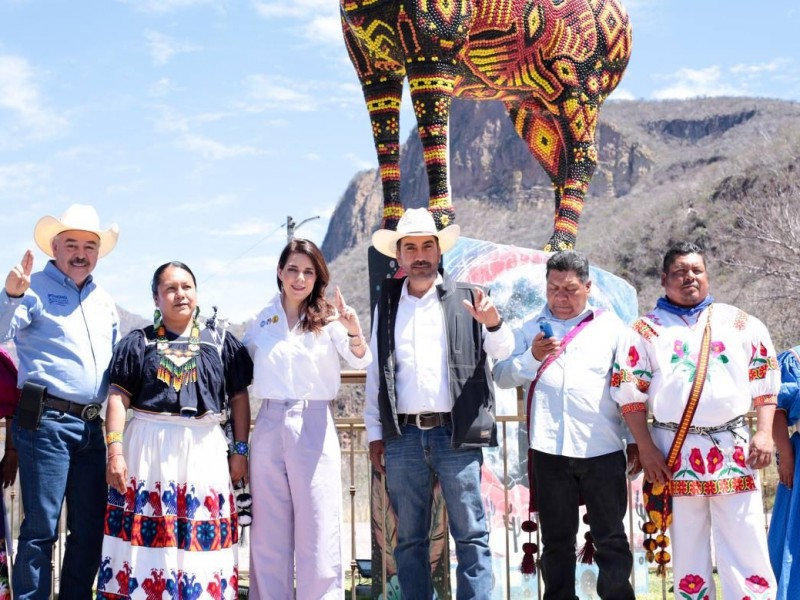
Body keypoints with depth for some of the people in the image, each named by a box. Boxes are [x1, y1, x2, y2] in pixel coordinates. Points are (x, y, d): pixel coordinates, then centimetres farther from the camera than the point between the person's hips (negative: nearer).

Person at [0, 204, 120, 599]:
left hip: (93, 427, 6)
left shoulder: (105, 302, 20)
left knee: (90, 529, 8)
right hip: (47, 421, -6)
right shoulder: (36, 288, 1)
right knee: (41, 527, -6)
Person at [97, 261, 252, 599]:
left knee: (203, 541, 0)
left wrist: (240, 450, 5)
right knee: (144, 534, -1)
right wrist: (115, 452, -7)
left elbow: (239, 398, 11)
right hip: (147, 449, -1)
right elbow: (119, 398, 2)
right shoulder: (138, 343, 7)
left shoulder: (221, 342, 10)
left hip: (204, 450, 1)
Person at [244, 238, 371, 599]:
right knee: (268, 532, 11)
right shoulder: (262, 320, 8)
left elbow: (359, 360, -16)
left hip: (313, 425, -3)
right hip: (268, 425, 3)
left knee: (317, 530, 1)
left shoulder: (327, 318, -1)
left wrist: (355, 333, -37)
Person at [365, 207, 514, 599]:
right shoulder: (386, 305, 11)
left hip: (456, 434, -2)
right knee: (409, 538, 8)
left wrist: (493, 324, -22)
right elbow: (375, 374, 12)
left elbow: (502, 352, 0)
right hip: (403, 436, 2)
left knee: (471, 535, 0)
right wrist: (375, 434, 8)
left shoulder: (465, 298, 6)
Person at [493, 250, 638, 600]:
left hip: (604, 451, -1)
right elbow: (502, 376, 3)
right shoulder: (530, 328, 12)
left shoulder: (611, 326, 8)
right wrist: (532, 357, -14)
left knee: (611, 539, 4)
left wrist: (635, 440, 3)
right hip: (550, 451, 1)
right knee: (556, 540, 9)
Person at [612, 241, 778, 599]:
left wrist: (765, 433, -2)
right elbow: (631, 393, 2)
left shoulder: (740, 324, 11)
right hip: (677, 451, -1)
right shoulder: (647, 330, 6)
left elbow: (765, 383, 10)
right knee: (687, 551, 6)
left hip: (734, 448, 1)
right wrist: (646, 448, -5)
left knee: (747, 547, -2)